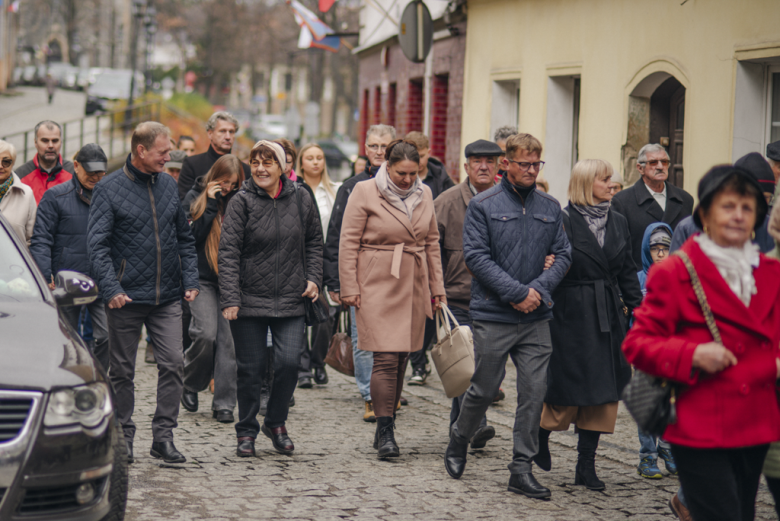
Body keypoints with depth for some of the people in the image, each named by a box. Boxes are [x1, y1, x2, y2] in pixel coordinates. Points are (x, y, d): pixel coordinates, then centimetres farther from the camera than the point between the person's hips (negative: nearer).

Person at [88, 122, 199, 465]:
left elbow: (184, 238, 16)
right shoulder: (109, 189, -5)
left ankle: (163, 435, 3)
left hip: (168, 297, 4)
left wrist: (190, 280, 5)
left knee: (173, 363, -5)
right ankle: (123, 434, 18)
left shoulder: (168, 185, 10)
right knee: (122, 371, 6)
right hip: (127, 297, -3)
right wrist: (111, 289, -20)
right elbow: (97, 244, -10)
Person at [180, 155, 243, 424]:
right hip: (203, 278, -2)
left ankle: (224, 404, 4)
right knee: (206, 334, -16)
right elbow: (193, 235, -9)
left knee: (229, 340, -3)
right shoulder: (196, 197, 3)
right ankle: (190, 384, 11)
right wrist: (211, 204, -10)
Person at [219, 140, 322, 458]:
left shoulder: (301, 200, 4)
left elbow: (314, 241, 18)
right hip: (249, 300, -2)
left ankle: (276, 423, 16)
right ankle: (246, 432, 19)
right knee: (251, 369, 2)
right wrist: (230, 298, -16)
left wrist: (313, 278, 6)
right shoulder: (242, 202, -5)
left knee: (289, 363, -6)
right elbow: (228, 252, -9)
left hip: (290, 300, 2)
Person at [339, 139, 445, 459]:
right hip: (378, 286, -5)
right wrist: (349, 288, -8)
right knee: (386, 358, -11)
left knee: (402, 360, 7)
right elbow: (348, 243, -4)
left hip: (414, 288, 5)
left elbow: (432, 243, 17)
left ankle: (387, 426, 17)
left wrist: (437, 288, 15)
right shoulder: (365, 193, -5)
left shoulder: (424, 195, 10)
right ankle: (385, 432, -6)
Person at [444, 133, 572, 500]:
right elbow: (476, 256, -9)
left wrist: (538, 289, -9)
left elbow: (563, 255, 9)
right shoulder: (483, 205, -3)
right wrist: (517, 292, -14)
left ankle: (522, 469, 7)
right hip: (493, 315, -3)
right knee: (484, 389, 6)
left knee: (534, 392, 0)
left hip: (536, 318, 3)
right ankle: (458, 442, 32)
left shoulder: (550, 208, 9)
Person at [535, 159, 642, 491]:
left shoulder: (617, 222, 12)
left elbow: (627, 271, 14)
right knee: (569, 387, -1)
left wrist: (637, 308, 8)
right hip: (573, 316, -6)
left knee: (603, 390, 3)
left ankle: (586, 464, 9)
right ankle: (541, 435, 28)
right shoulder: (564, 221, -6)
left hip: (609, 316, 6)